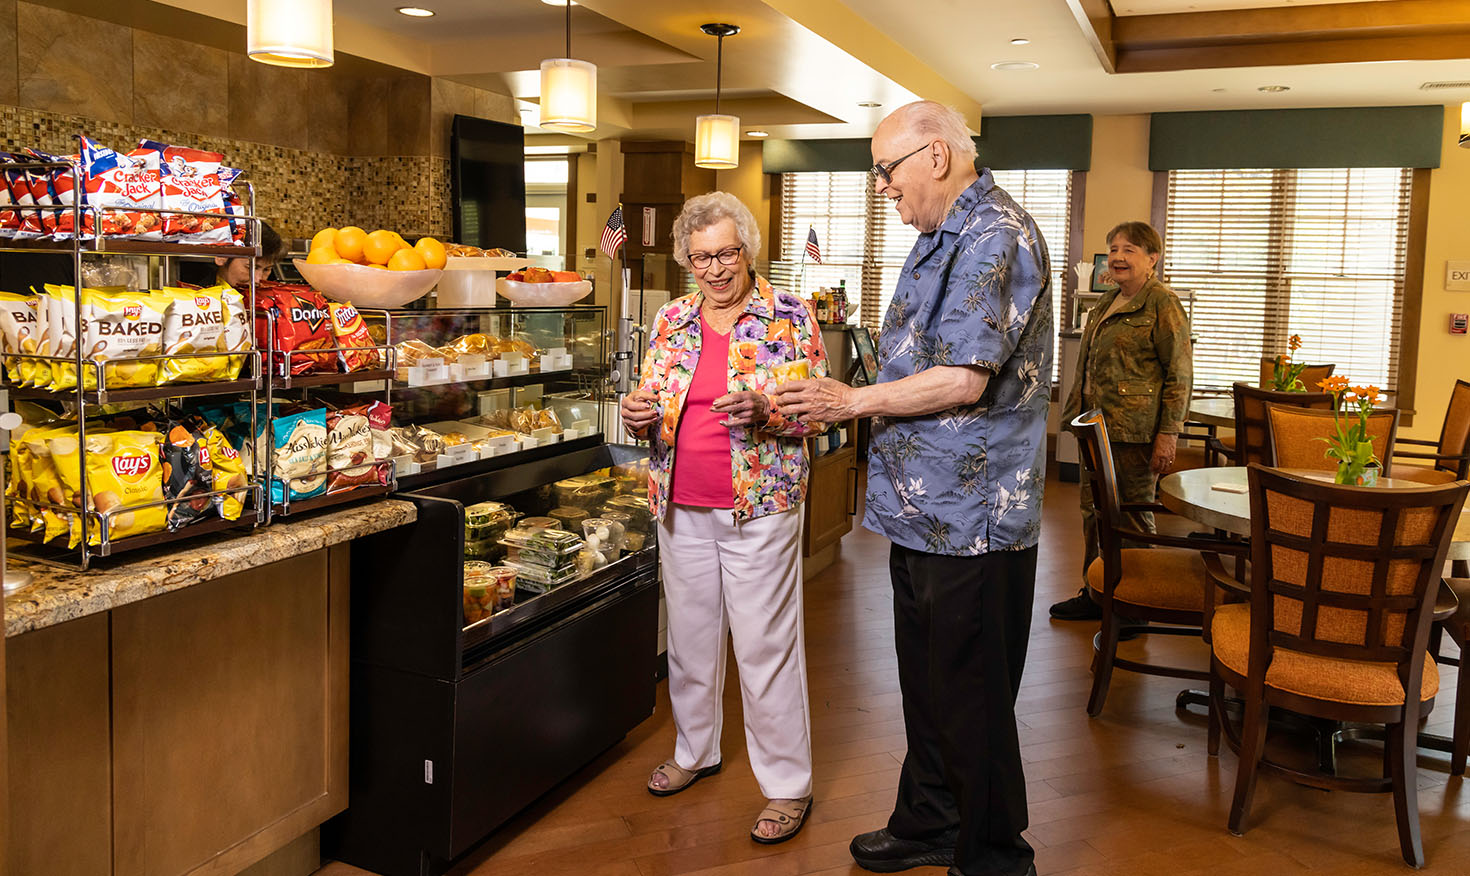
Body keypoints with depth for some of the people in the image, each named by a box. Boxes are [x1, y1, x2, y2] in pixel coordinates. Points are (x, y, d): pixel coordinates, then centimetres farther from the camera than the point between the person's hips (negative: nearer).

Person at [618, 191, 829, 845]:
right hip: (681, 508, 5)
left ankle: (788, 786, 14)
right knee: (689, 635, 16)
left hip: (758, 509, -4)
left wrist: (766, 409, -25)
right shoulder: (672, 320, 8)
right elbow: (653, 400, 14)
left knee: (765, 646, 0)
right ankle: (694, 750, 38)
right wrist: (640, 413, -9)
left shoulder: (790, 316, -3)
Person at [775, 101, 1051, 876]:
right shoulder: (944, 239, 17)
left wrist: (854, 401, -12)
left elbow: (962, 382, -23)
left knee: (971, 702, 3)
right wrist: (835, 405, 14)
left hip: (971, 518, -10)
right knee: (925, 686, 20)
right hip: (925, 510, 10)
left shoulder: (994, 236, -16)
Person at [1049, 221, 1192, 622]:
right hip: (1097, 425, 8)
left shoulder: (1163, 304, -8)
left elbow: (1179, 374, -12)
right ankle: (1094, 593, 23)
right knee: (1093, 509, 12)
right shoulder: (1106, 304, 16)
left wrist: (1168, 434, -16)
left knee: (1133, 514, 0)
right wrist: (1080, 413, 23)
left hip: (1135, 430, -8)